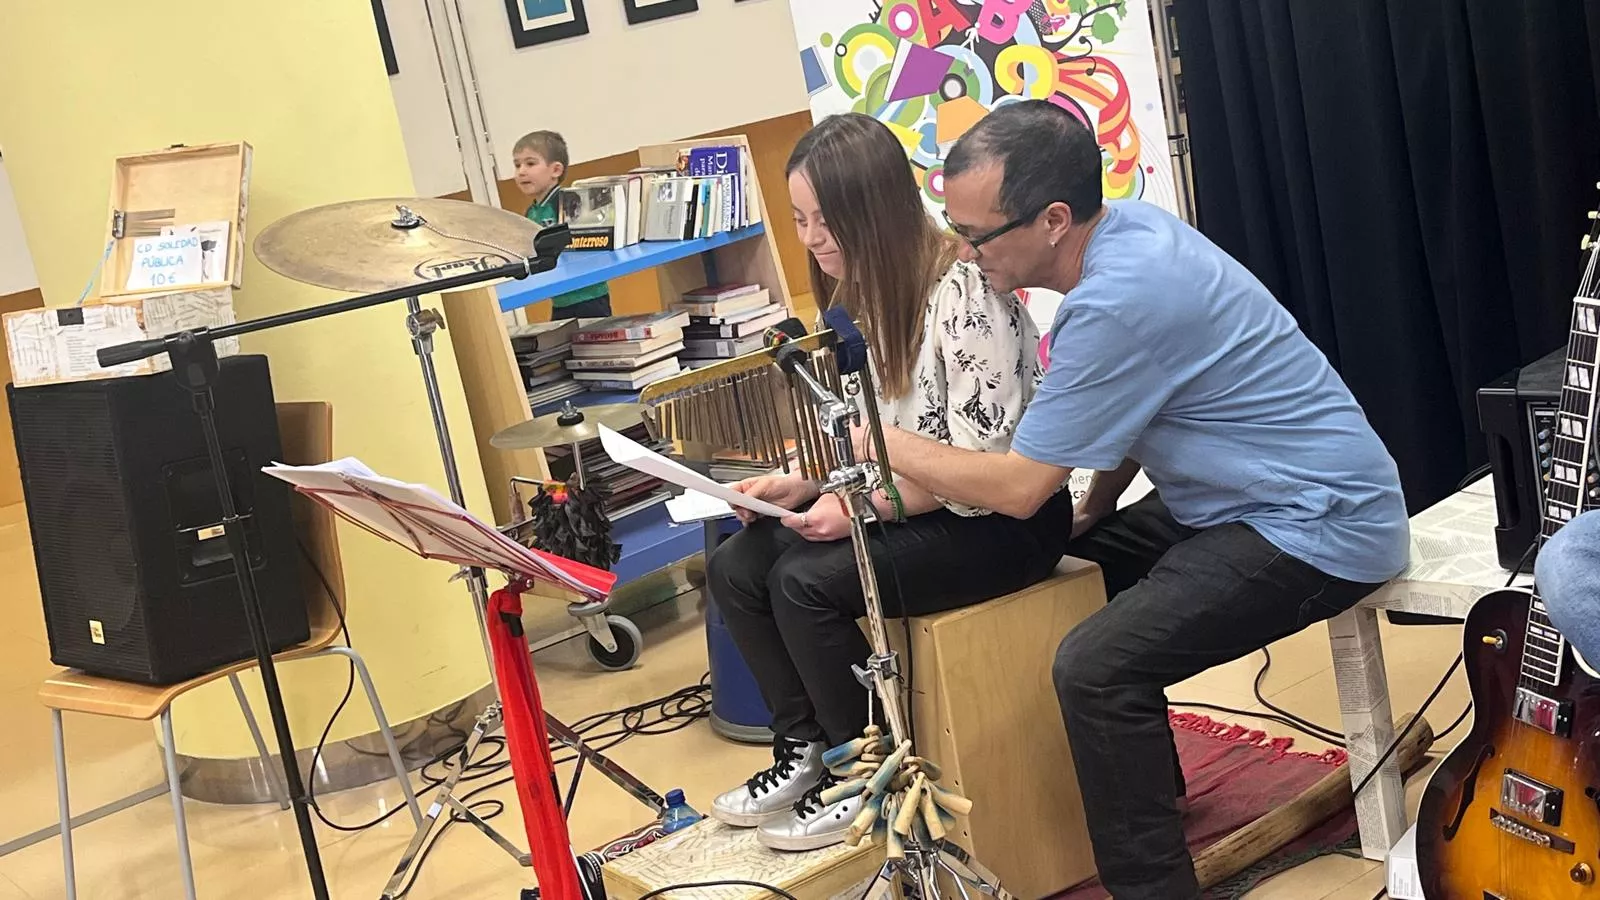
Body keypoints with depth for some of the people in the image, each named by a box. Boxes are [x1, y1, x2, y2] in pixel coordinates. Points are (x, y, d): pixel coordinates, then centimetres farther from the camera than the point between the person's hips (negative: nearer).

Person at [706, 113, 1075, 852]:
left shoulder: (961, 292, -22)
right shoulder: (876, 293, 6)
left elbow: (984, 466, -24)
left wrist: (861, 505, -26)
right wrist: (805, 481, -3)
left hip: (1002, 518, -9)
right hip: (916, 503, 9)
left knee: (806, 582, -24)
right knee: (735, 567, -4)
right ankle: (805, 749, 9)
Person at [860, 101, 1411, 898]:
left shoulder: (1118, 301, -28)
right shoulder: (1126, 228, 0)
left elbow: (1018, 487, -22)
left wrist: (888, 444, -10)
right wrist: (1094, 511, 9)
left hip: (1320, 527, -10)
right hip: (1256, 499, 10)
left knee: (1095, 667, -24)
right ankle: (1144, 778, 32)